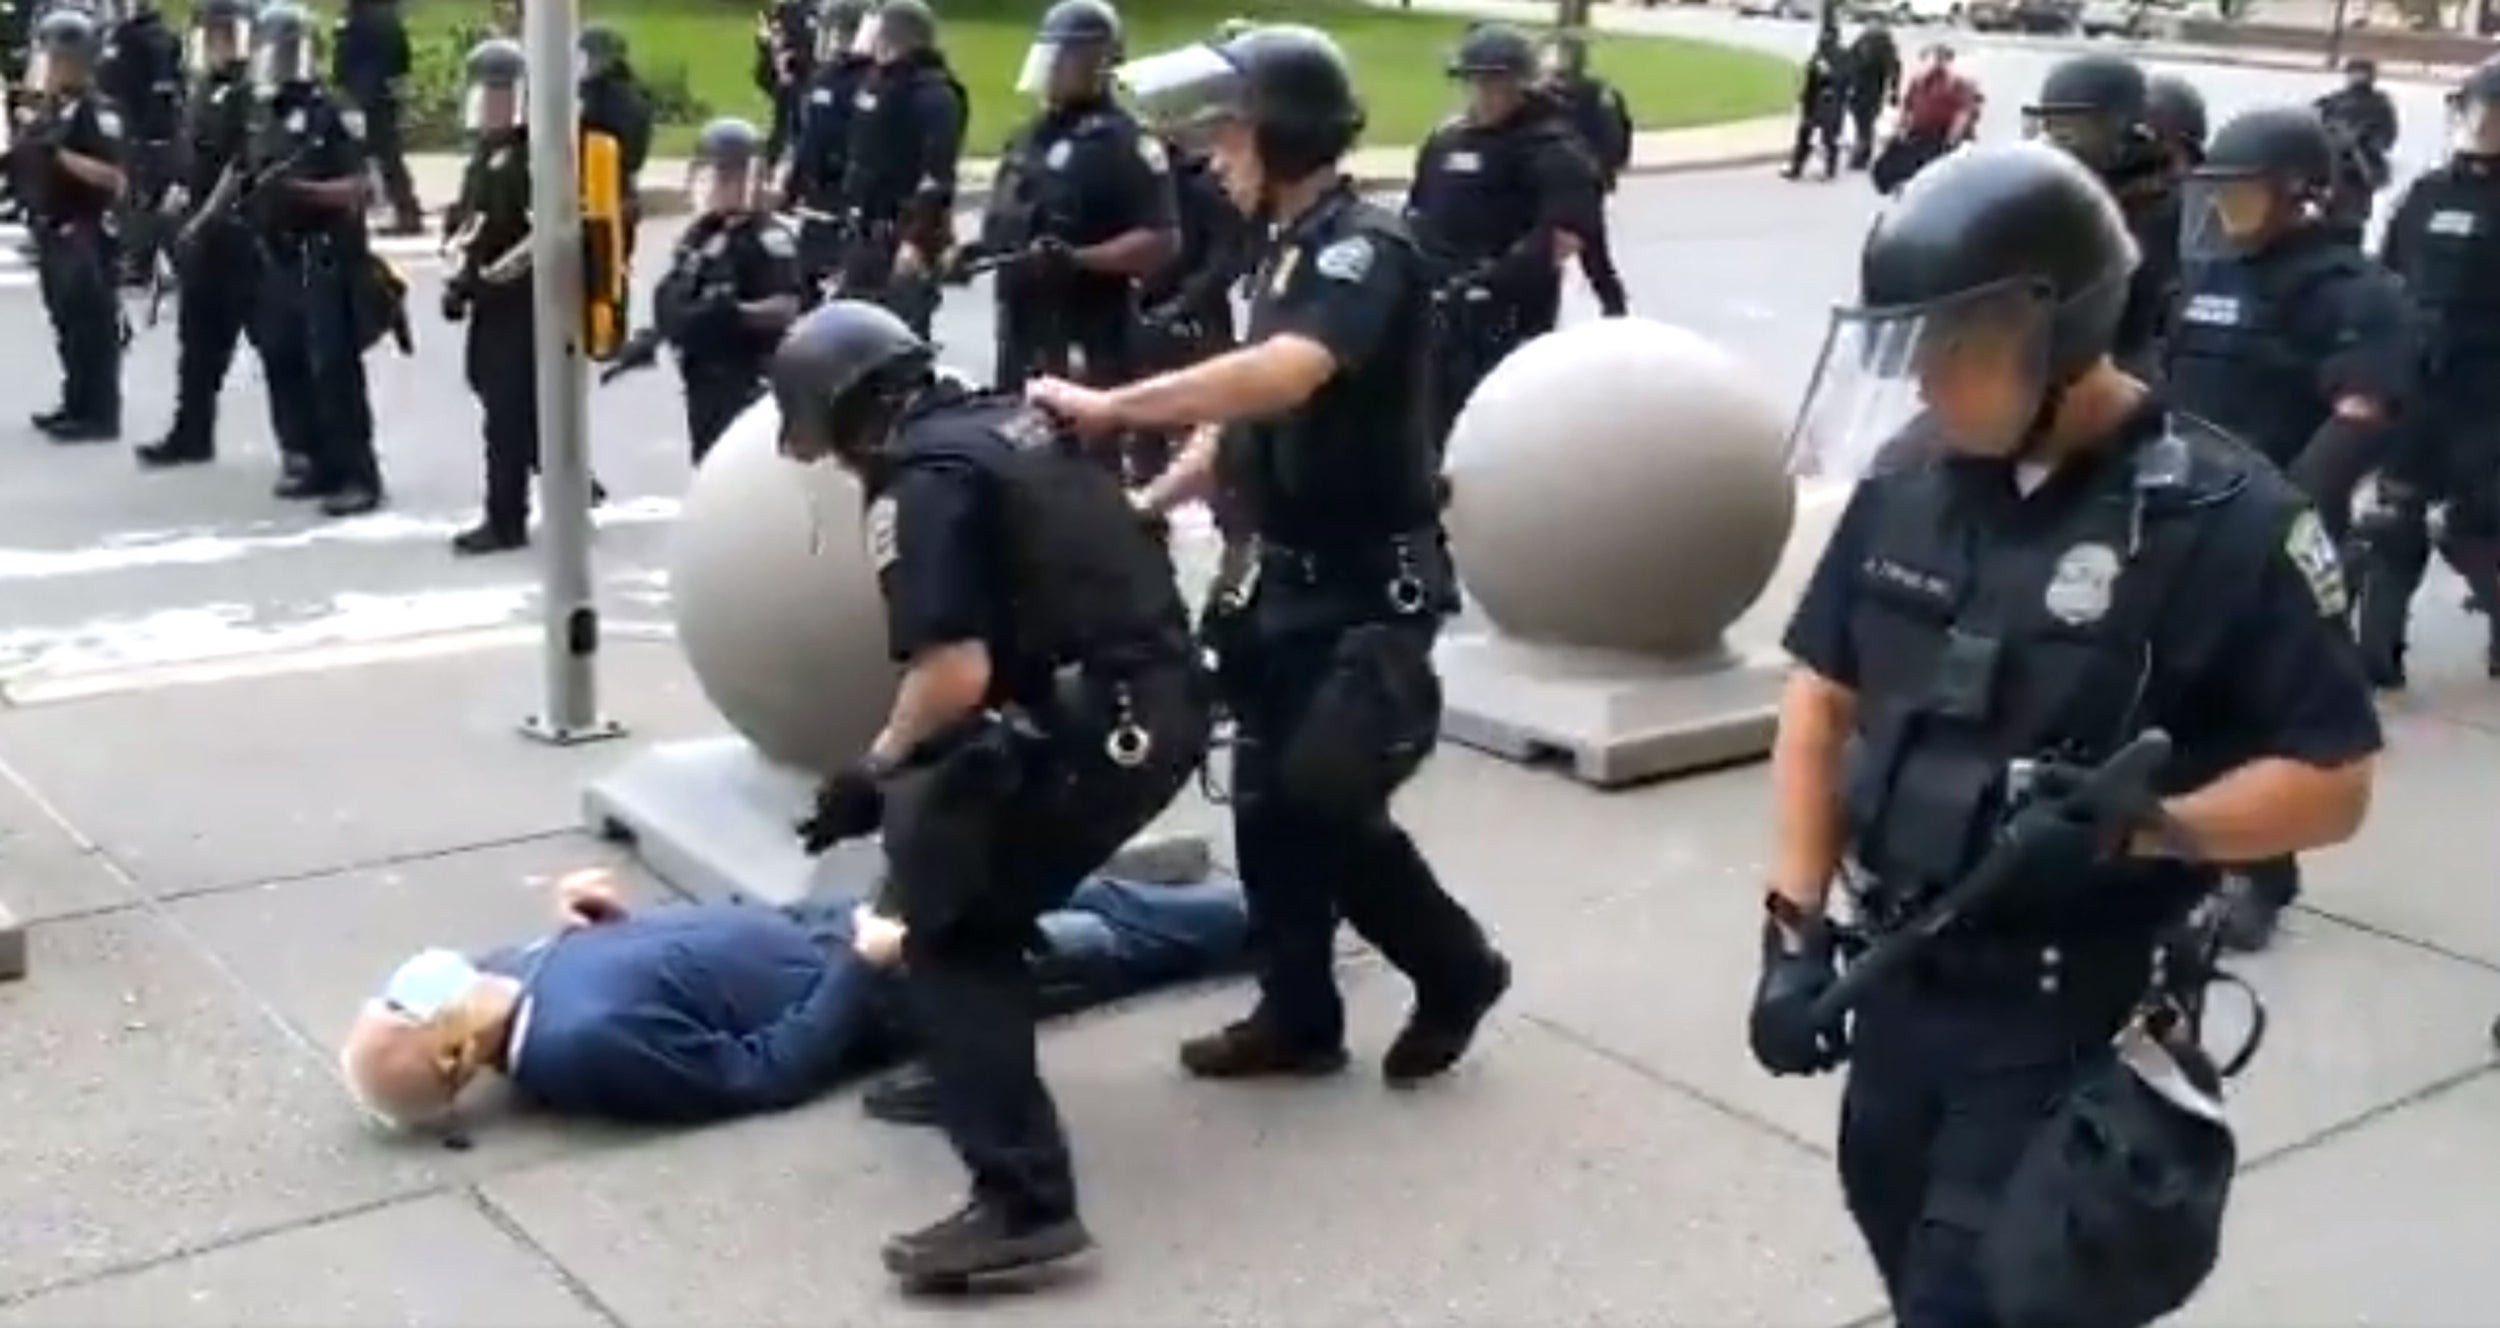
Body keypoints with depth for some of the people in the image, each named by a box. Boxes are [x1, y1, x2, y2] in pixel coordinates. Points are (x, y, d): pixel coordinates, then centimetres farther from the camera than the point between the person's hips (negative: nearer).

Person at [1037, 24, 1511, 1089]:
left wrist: (1110, 409, -35)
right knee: (1269, 802, 11)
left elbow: (1281, 377, -37)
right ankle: (1297, 1016, 23)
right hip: (1292, 574, 9)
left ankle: (1456, 970, 20)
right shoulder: (1291, 250, 11)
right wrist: (1154, 502, 5)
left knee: (1330, 804, -2)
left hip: (1371, 585, -9)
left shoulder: (1365, 248, -19)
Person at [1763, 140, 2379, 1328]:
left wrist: (2134, 827, -26)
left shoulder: (2224, 518, -15)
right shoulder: (1907, 480, -1)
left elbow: (2332, 783, -11)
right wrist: (1796, 925, -1)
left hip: (2072, 1021, -5)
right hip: (1898, 982, 6)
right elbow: (1824, 699, 6)